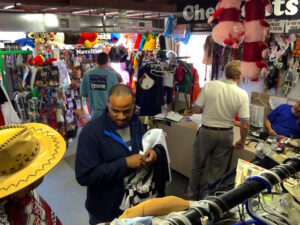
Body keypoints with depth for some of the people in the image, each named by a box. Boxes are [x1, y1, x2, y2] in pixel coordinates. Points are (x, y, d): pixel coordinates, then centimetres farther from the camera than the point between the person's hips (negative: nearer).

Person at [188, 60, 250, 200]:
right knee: (218, 170, 16)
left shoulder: (209, 85, -13)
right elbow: (245, 125, -11)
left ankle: (192, 196, 37)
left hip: (206, 131, 0)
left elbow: (197, 109, -7)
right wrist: (242, 141, 6)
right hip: (225, 134, 0)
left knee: (197, 165, 20)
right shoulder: (242, 94, -11)